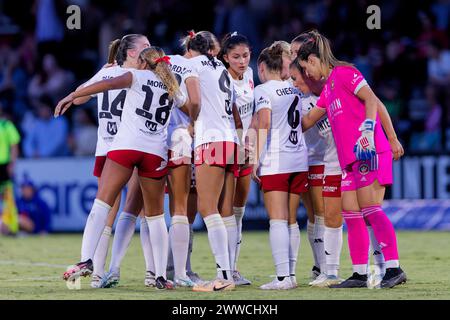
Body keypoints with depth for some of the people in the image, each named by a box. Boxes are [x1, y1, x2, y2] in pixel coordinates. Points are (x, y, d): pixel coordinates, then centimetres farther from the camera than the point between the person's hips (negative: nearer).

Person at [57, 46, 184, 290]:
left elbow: (108, 84, -6)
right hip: (156, 152, 3)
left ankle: (86, 260, -23)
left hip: (126, 146, -3)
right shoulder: (173, 89, 22)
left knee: (101, 204, -6)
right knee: (155, 216, 13)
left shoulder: (138, 76, 11)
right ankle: (161, 276, 7)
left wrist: (71, 97, -8)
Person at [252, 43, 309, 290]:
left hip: (275, 162, -6)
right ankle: (291, 274, 11)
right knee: (291, 221, 12)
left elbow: (263, 123, -17)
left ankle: (282, 277, -16)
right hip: (299, 159, 6)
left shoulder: (263, 90, -5)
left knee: (278, 221, -9)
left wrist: (256, 158, -19)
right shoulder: (293, 89, 15)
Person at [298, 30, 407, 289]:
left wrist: (367, 131, -24)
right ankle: (360, 274, 6)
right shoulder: (328, 88, 24)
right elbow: (308, 121, 33)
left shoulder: (344, 72, -3)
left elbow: (371, 100, -14)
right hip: (350, 159, 9)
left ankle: (394, 268, -17)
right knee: (351, 214, 5)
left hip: (368, 151, -9)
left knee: (370, 209, -15)